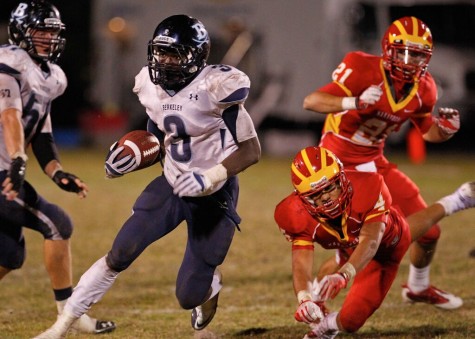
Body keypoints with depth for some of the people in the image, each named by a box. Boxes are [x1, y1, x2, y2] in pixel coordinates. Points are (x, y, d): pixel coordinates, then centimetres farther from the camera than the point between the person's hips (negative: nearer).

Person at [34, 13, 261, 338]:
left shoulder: (216, 88, -22)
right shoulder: (153, 87, -1)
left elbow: (251, 150, -19)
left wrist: (212, 177, -31)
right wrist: (134, 157, -5)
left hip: (214, 194, -5)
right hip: (172, 186, 5)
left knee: (189, 297, -2)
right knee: (119, 256, -9)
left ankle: (210, 284, 36)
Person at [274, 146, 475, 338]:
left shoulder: (367, 188, -43)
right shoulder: (297, 215, -34)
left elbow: (370, 241, -51)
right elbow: (301, 264, -39)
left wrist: (343, 275, -70)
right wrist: (304, 299, -62)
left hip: (386, 246, -3)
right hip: (349, 252, 3)